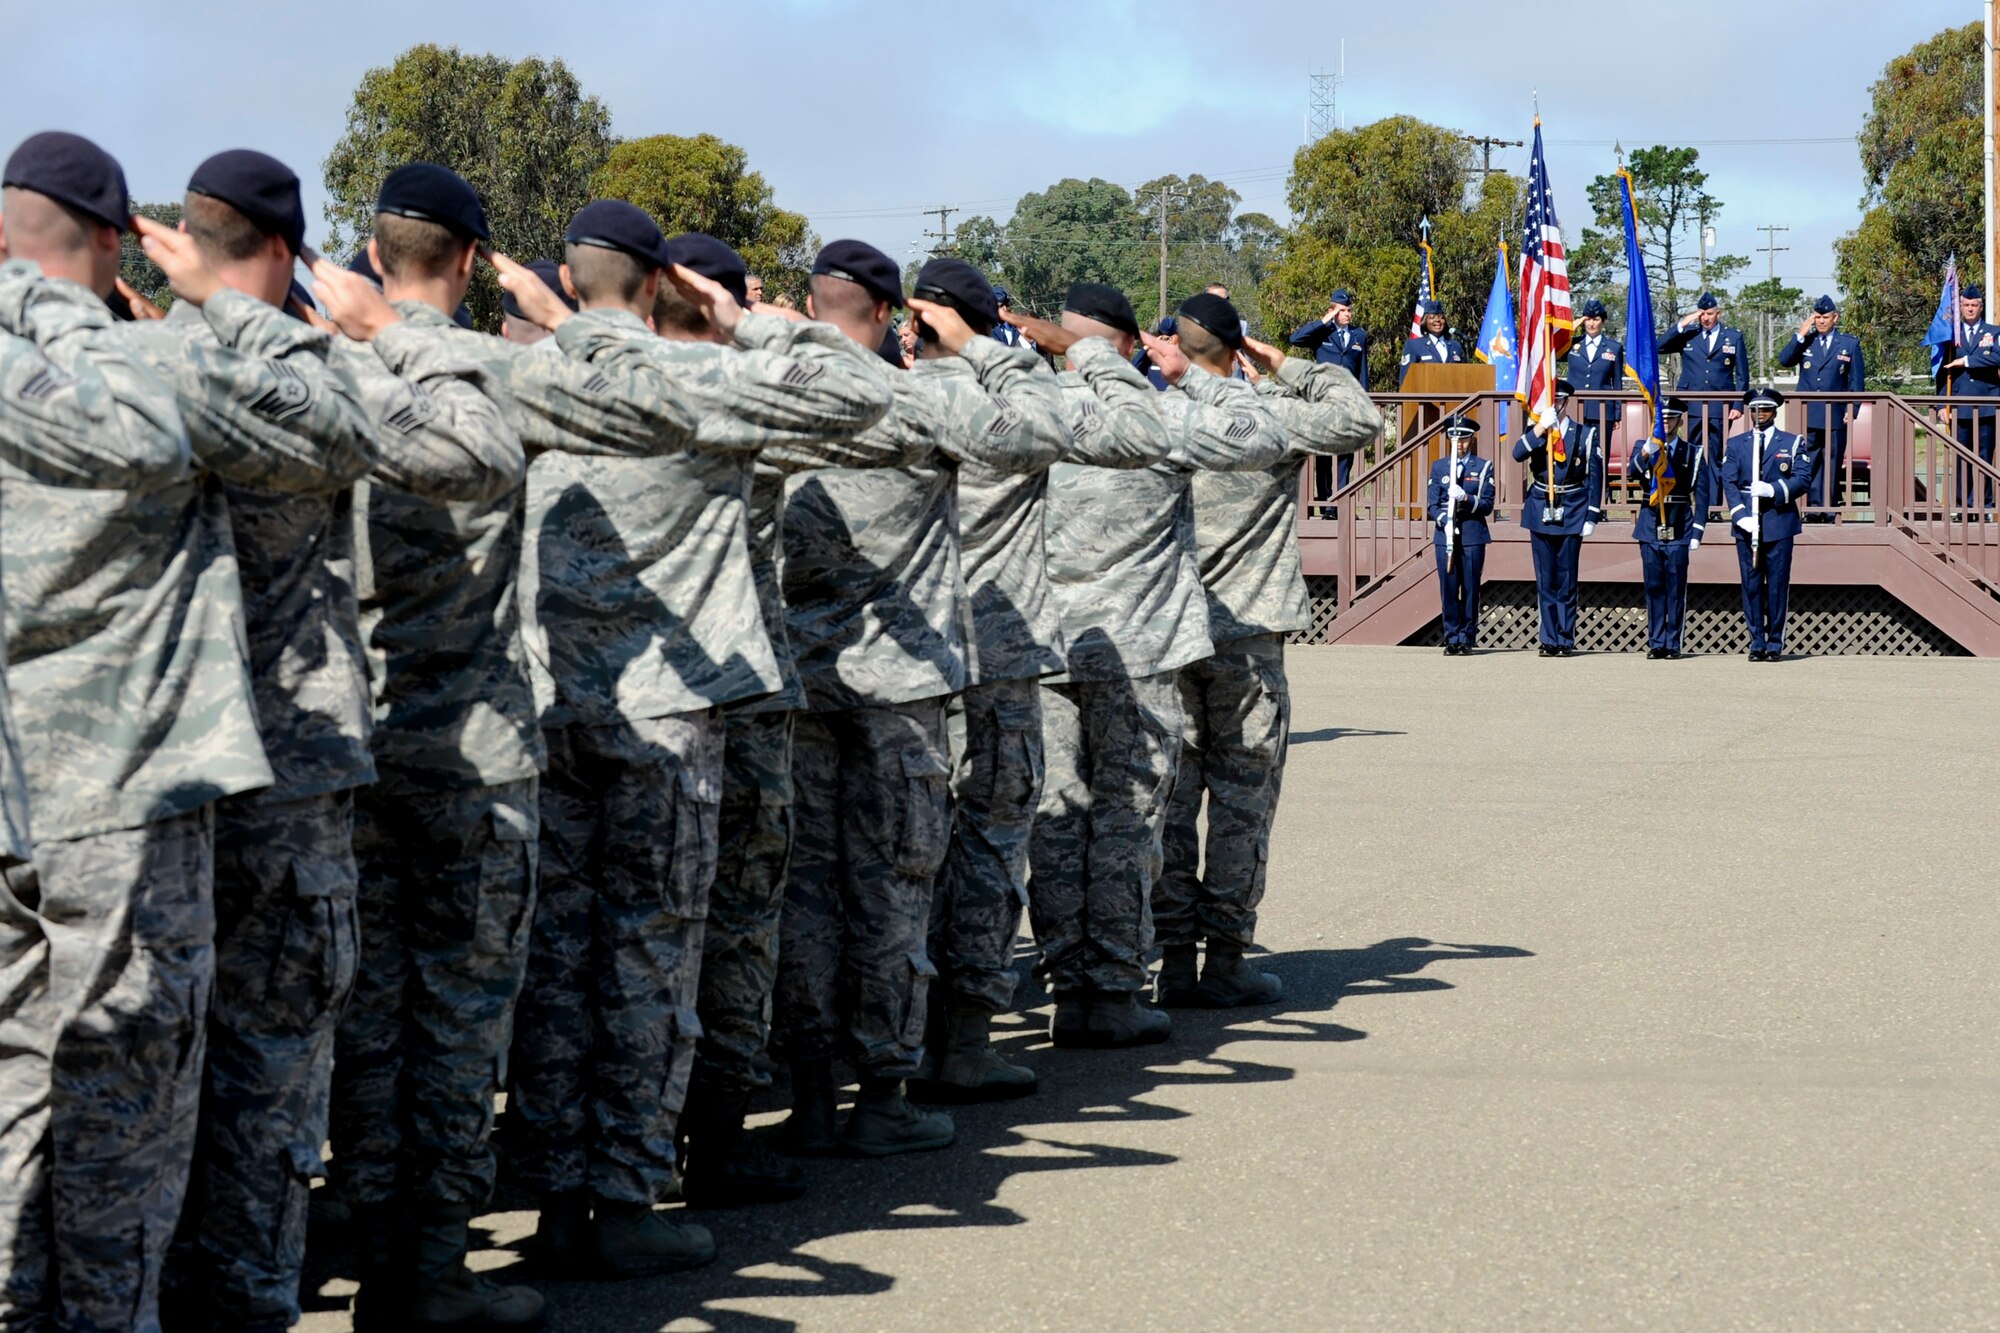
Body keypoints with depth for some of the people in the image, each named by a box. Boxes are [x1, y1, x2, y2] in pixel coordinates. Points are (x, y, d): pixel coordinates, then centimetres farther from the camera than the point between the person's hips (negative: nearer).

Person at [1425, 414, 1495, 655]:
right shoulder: (1438, 467, 11)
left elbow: (1487, 505, -1)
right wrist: (1444, 520, -13)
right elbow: (1432, 505, 6)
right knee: (1448, 588, -1)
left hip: (1473, 535, -1)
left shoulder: (1483, 467, 6)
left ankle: (1467, 638, 5)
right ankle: (1452, 638, 5)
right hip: (1445, 535, 1)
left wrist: (1466, 499, -18)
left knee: (1470, 588, -1)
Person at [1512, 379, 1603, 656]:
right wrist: (1540, 430, -21)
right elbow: (1518, 454, -12)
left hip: (1572, 512, -2)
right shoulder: (1534, 432, 8)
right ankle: (1549, 640, 9)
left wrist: (1592, 515, -4)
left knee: (1567, 580, -1)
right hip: (1541, 510, 2)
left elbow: (1595, 476, 2)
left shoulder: (1585, 435, 2)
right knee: (1545, 580, 4)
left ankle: (1566, 640, 5)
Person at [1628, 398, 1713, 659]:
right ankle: (1655, 644, 7)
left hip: (1679, 529, -1)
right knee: (1654, 588, 3)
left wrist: (1697, 533, -3)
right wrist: (1645, 453, -33)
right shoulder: (1643, 447, 8)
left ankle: (1672, 644, 2)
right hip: (1650, 527, 1)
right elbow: (1632, 471, -14)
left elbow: (1702, 496, 4)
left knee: (1676, 588, -2)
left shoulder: (1694, 453, 7)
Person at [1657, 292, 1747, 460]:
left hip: (1721, 408, -1)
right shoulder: (1687, 334, 9)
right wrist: (1681, 325, -9)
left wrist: (1738, 406, 0)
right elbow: (1659, 348, -3)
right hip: (1692, 407, 1)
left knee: (1716, 458, -1)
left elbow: (1742, 375, 7)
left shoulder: (1734, 337, 8)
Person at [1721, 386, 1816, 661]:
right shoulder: (1735, 444, 12)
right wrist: (1740, 515, -11)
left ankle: (1775, 644, 4)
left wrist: (1773, 489, -17)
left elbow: (1803, 480, -1)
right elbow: (1729, 483, 3)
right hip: (1747, 525, 1)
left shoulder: (1793, 443, 8)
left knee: (1778, 584, -2)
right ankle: (1757, 643, 7)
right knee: (1751, 584, 2)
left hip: (1779, 523, -1)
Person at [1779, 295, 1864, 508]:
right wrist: (1800, 336, -11)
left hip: (1836, 417, -1)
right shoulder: (1804, 342, 10)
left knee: (1832, 464, 2)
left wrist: (1852, 409, -3)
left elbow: (1857, 380, 6)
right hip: (1807, 416, 1)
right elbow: (1784, 361, -5)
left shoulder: (1850, 344, 6)